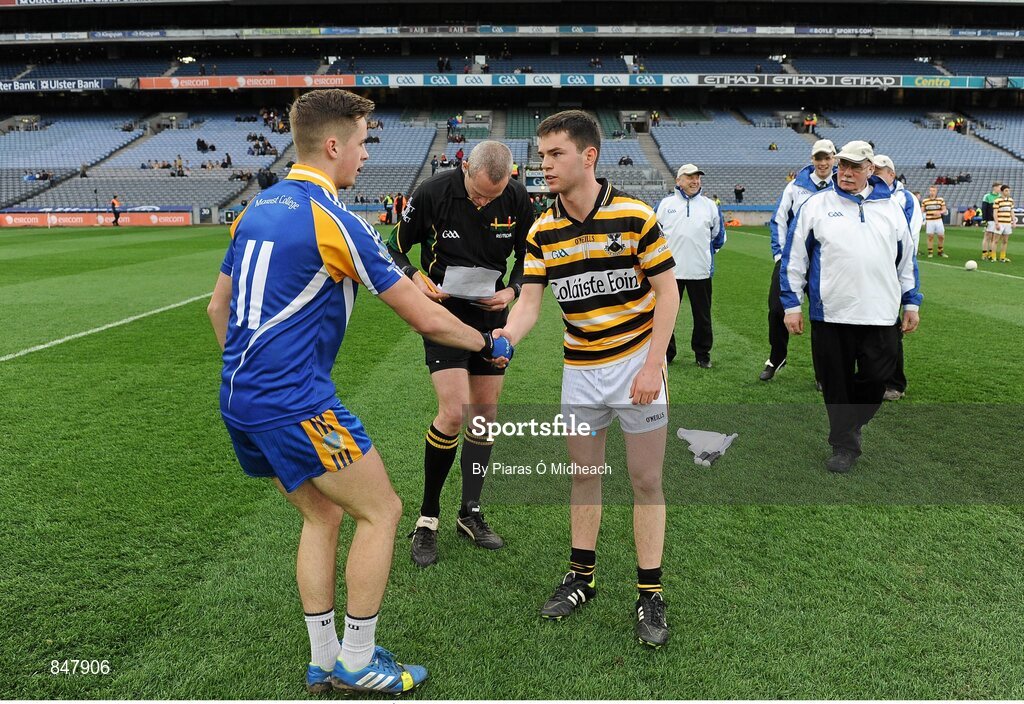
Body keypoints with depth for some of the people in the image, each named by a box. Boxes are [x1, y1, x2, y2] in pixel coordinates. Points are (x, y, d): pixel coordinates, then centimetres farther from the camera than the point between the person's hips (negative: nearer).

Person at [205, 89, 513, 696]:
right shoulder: (332, 220, -14)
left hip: (239, 399, 9)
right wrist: (487, 343, 6)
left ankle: (323, 663, 27)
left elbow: (218, 308, 18)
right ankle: (357, 661, 17)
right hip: (295, 402, -9)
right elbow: (425, 317, -10)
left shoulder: (257, 208, 11)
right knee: (381, 511, 5)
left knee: (322, 517, 18)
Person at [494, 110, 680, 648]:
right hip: (579, 370, 4)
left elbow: (667, 293, -9)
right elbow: (529, 302, -6)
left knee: (646, 480, 3)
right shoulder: (542, 231, -3)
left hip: (636, 365, -4)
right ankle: (582, 576, 30)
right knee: (582, 475, 13)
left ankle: (650, 594, 17)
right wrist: (505, 336, -28)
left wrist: (651, 366, -15)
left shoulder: (634, 216, -14)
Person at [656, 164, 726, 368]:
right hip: (670, 270, -1)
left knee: (702, 316, 8)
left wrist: (707, 254, 15)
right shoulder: (666, 204, 5)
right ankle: (666, 353, 16)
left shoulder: (710, 205, 8)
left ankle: (703, 354, 21)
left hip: (701, 271, 1)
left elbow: (718, 235, 18)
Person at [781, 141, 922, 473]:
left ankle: (847, 429, 28)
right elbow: (794, 257, 3)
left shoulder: (891, 206, 11)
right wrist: (792, 304, -1)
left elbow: (907, 258, 18)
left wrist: (911, 302, 15)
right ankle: (844, 447, 18)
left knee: (875, 378, 4)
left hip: (881, 315, 2)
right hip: (830, 314, -2)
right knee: (837, 384, 5)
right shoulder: (816, 205, 4)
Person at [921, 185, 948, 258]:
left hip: (938, 221, 2)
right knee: (930, 237, 0)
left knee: (941, 236, 5)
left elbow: (945, 210, 6)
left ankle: (940, 252, 21)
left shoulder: (941, 200, 5)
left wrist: (940, 212, -15)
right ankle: (930, 252, 8)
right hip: (929, 221, -2)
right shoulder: (925, 201, 2)